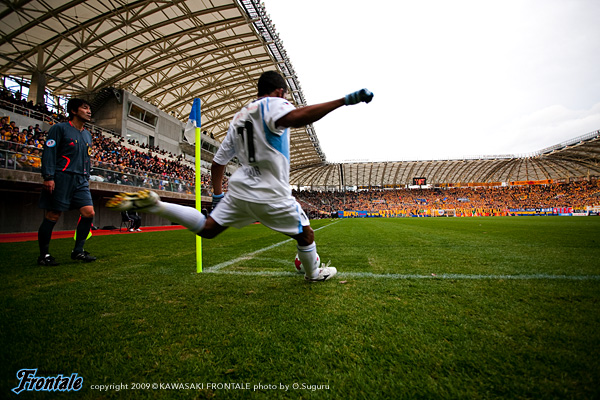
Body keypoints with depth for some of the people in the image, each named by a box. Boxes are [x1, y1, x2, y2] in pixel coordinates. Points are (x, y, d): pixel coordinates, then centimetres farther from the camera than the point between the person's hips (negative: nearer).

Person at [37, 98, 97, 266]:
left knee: (89, 212, -5)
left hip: (80, 181, 6)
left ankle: (78, 251, 6)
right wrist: (48, 177, -16)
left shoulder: (87, 135, 20)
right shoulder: (59, 128, 0)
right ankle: (43, 255, 11)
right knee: (52, 216, -2)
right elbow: (49, 153, -7)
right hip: (61, 178, -6)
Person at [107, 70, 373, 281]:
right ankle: (314, 274, 36)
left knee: (207, 228, 15)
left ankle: (153, 205, 0)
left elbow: (218, 163, 17)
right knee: (306, 235, 14)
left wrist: (217, 195, 23)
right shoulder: (273, 104, -5)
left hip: (241, 188, 7)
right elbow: (294, 118, -33)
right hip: (271, 194, -7)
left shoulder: (238, 117, 19)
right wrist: (344, 100, -32)